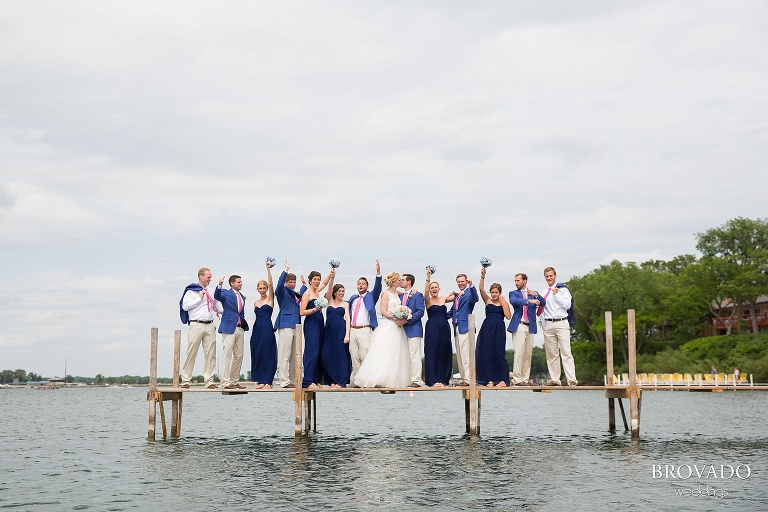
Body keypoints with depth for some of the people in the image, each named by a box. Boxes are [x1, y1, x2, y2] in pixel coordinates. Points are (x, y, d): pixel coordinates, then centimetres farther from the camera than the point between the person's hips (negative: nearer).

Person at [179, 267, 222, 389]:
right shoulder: (191, 291, 3)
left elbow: (217, 304, 30)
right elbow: (185, 306, -6)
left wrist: (222, 312, 12)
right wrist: (199, 298, -6)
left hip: (210, 325, 5)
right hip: (196, 325, -5)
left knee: (210, 354, 1)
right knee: (191, 353, -4)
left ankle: (209, 381, 4)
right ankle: (186, 380, 1)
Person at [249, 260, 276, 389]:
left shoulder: (270, 299, 0)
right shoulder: (256, 302, 15)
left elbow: (271, 284, -12)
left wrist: (268, 269, -17)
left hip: (267, 328, -6)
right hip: (257, 328, 6)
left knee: (267, 354, -5)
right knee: (257, 354, 5)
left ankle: (268, 381, -2)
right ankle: (260, 380, 11)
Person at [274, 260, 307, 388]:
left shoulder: (295, 294, 21)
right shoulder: (282, 291, 0)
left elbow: (301, 295, 44)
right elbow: (279, 285, -22)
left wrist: (304, 284, 38)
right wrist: (285, 271, -29)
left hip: (295, 326, 8)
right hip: (285, 325, -8)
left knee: (294, 355, 10)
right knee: (284, 355, -10)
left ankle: (293, 380, 15)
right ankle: (284, 381, -13)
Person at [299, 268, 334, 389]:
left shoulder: (316, 291, 14)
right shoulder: (307, 293, -7)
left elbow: (324, 283, 36)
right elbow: (301, 312, -11)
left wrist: (331, 274, 28)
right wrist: (315, 309, -21)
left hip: (319, 324, 8)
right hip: (311, 325, -8)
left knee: (319, 352, 6)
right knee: (312, 352, -14)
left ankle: (317, 380, 8)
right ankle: (307, 381, -15)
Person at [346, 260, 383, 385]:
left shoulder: (371, 296, 7)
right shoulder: (353, 298, 21)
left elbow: (377, 287, -9)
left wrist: (378, 272, -20)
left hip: (365, 330, -5)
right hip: (352, 330, 5)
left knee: (365, 357, -10)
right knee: (354, 357, 6)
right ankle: (355, 381, 10)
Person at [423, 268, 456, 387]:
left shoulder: (443, 298, 13)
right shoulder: (428, 300, -1)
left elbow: (454, 296, 22)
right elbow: (426, 291, -20)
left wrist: (455, 293, 0)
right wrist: (428, 277, -31)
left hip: (444, 328, 5)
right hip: (432, 328, -5)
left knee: (444, 354, 6)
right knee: (432, 353, -7)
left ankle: (442, 379, 14)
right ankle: (433, 381, -8)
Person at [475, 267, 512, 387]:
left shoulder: (504, 303, 8)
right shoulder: (488, 301, 10)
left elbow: (508, 316, -6)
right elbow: (481, 289, -4)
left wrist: (503, 303, -6)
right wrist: (482, 276, -16)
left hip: (499, 329, -2)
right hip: (487, 329, 2)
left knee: (499, 353, -4)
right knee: (486, 353, -1)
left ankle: (503, 379, 1)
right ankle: (489, 379, 5)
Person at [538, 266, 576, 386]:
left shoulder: (562, 289, 4)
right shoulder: (543, 293, 17)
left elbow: (567, 305, -7)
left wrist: (557, 295, -8)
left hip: (561, 323, -5)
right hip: (548, 324, 5)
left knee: (566, 351, -10)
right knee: (551, 353, 4)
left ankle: (571, 379, -14)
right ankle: (554, 379, 8)